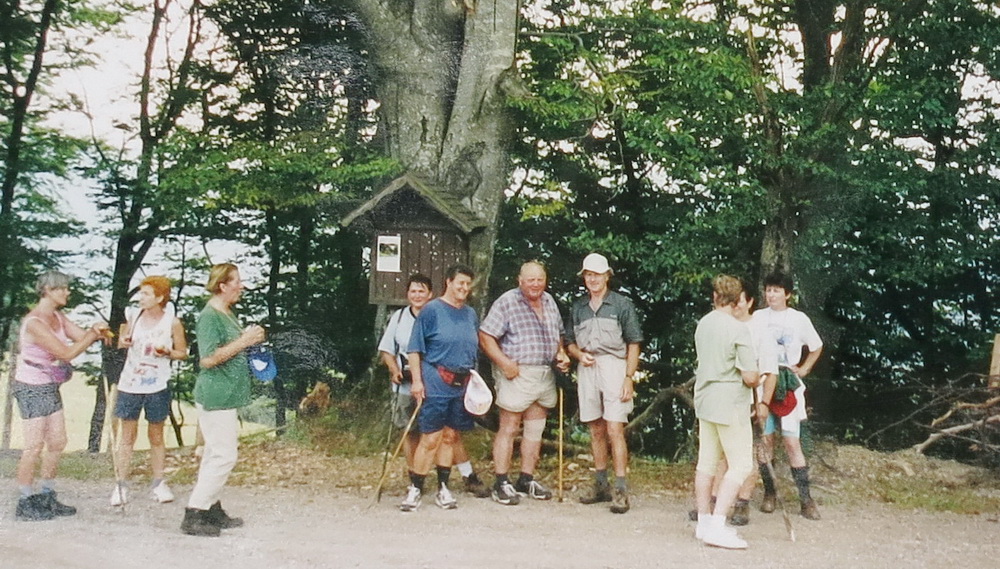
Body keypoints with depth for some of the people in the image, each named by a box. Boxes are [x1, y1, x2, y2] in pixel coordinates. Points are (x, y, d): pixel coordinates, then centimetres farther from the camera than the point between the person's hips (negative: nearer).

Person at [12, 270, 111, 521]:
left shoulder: (58, 317, 6)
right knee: (34, 446, -4)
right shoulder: (34, 323, -22)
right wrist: (93, 335, -17)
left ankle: (48, 499, 22)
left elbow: (82, 336, 5)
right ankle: (25, 505, 7)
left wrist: (95, 332, -16)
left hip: (50, 387, 9)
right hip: (31, 388, -9)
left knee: (57, 442, 11)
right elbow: (67, 353, -24)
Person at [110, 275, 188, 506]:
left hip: (157, 386, -2)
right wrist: (123, 342, -6)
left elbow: (182, 353, 2)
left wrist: (166, 352, -17)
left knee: (156, 436, 9)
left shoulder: (172, 323, -5)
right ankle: (121, 484, 13)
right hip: (130, 384, 2)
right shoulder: (135, 317, 3)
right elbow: (122, 342, 17)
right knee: (128, 435, 6)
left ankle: (159, 483, 19)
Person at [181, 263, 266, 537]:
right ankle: (193, 515, -3)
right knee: (224, 456, -9)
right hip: (215, 396, -10)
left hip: (225, 396, 10)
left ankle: (211, 509, 23)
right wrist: (244, 341, -21)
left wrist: (250, 339, 10)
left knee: (215, 453, 15)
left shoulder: (227, 314, 14)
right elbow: (207, 359, -23)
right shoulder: (209, 316, -16)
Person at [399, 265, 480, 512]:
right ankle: (415, 489, 4)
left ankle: (443, 487, 20)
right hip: (435, 382, -5)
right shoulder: (432, 310, -4)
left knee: (450, 437, 11)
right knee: (431, 438, -6)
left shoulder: (471, 314, 13)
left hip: (462, 384, 6)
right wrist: (416, 380, -12)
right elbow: (415, 348, -5)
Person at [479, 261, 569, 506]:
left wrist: (561, 354, 7)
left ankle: (527, 479, 22)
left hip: (545, 375, 7)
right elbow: (485, 336, -12)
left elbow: (557, 334, 25)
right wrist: (504, 362, -20)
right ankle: (501, 483, 6)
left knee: (535, 429, 12)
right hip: (516, 375, -7)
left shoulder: (549, 301, 13)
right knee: (509, 428, -2)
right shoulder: (507, 302, -8)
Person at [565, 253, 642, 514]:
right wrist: (579, 354, -3)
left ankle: (620, 490, -7)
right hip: (587, 370, 5)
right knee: (596, 431, 11)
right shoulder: (578, 307, 13)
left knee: (615, 430, -10)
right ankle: (601, 486, 20)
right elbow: (569, 342, 19)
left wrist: (629, 377, -9)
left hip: (613, 366, -5)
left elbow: (634, 344, -2)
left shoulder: (622, 305, 0)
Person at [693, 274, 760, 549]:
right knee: (740, 465, -1)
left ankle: (704, 521, 20)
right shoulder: (738, 330, -16)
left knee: (706, 463, 13)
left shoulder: (703, 324, 6)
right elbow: (750, 377, -18)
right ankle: (717, 526, -6)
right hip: (731, 406, -7)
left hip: (705, 401, 7)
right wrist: (757, 378, 5)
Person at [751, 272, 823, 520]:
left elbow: (816, 347, 16)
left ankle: (806, 499, -1)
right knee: (765, 439, 2)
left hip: (789, 386, -1)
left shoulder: (799, 319, 3)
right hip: (762, 385, 1)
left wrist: (803, 369, 5)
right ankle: (769, 493, 15)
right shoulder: (757, 318, 5)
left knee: (792, 441, -6)